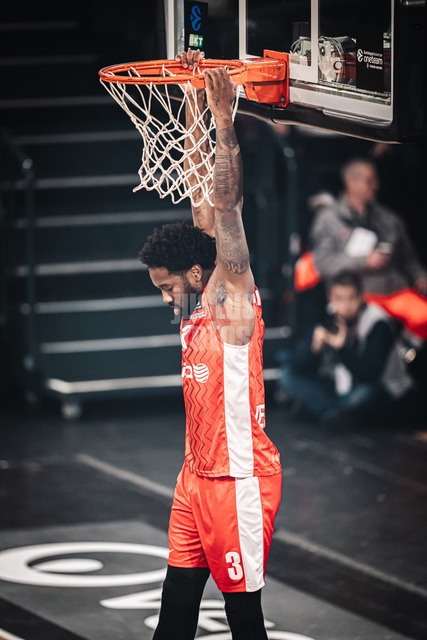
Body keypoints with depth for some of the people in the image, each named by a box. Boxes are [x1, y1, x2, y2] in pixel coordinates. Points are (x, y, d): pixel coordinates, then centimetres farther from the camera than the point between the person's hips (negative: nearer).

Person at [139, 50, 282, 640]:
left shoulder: (233, 302, -10)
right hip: (196, 476, 8)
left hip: (238, 479, -8)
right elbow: (203, 204, 11)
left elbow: (225, 207, -19)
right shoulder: (195, 310, 10)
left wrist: (223, 117, -23)